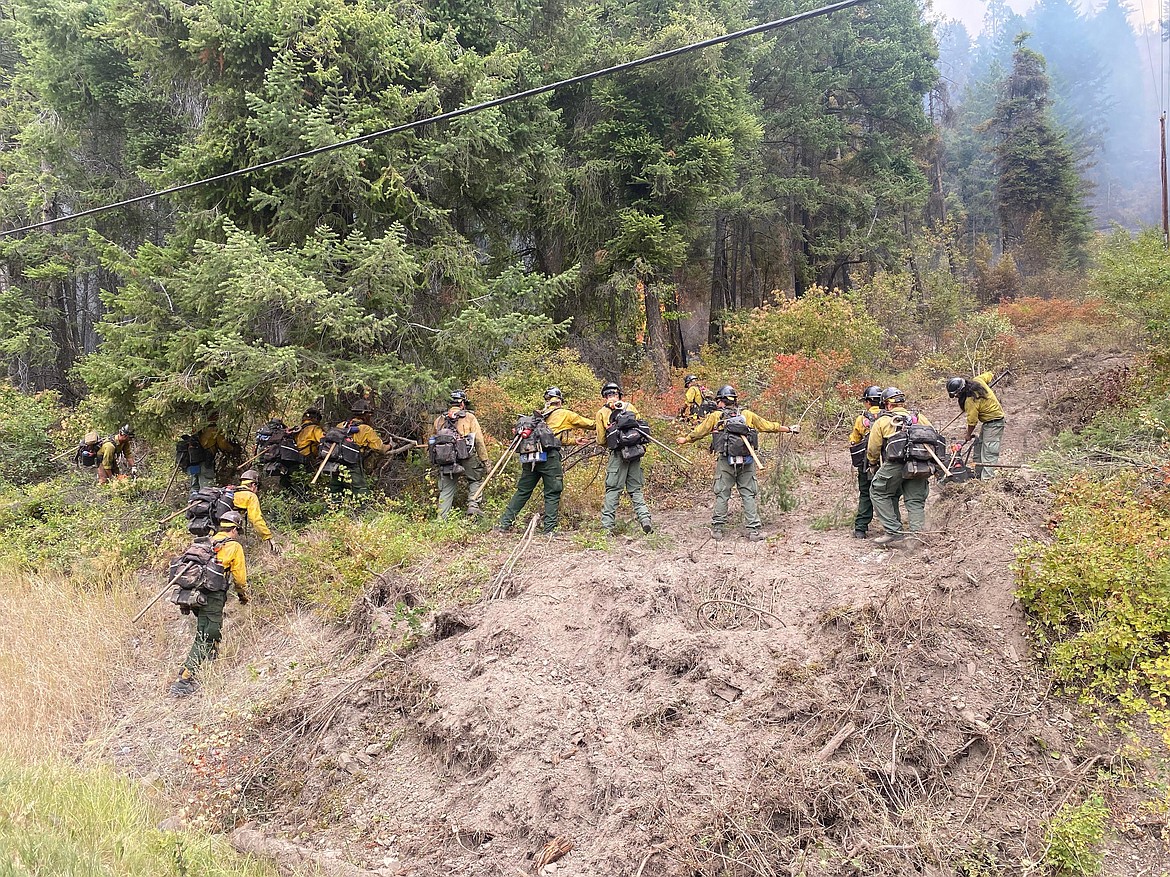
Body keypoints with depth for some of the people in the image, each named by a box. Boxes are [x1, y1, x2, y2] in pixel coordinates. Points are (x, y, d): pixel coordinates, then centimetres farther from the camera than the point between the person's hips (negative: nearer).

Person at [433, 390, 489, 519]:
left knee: (446, 490, 10)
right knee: (475, 480, 20)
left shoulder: (439, 420, 12)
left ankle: (442, 518, 6)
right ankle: (473, 505, 3)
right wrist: (484, 460, 3)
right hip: (467, 458, -3)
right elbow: (479, 441, -2)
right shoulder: (469, 417, 1)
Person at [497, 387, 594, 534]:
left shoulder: (540, 416, 24)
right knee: (552, 494, 3)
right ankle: (550, 529, 0)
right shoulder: (565, 414, 9)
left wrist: (574, 441, 37)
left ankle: (505, 523, 10)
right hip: (549, 457, -5)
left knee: (523, 491, 11)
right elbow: (587, 423, 19)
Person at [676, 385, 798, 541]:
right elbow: (769, 426, 14)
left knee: (722, 495, 8)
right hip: (746, 463, 1)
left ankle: (717, 529, 10)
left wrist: (684, 439, 32)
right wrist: (789, 429, 27)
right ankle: (753, 530, 3)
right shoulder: (748, 415, 8)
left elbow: (698, 432, 14)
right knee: (748, 495, 6)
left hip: (725, 463, -1)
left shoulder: (715, 417, 3)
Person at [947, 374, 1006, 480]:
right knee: (978, 447, 14)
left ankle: (986, 479, -17)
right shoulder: (977, 380, -5)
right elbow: (990, 375, 14)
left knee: (988, 453, -13)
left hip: (993, 423, -10)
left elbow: (972, 422, -17)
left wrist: (968, 436, -1)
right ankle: (978, 475, 19)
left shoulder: (971, 401, -27)